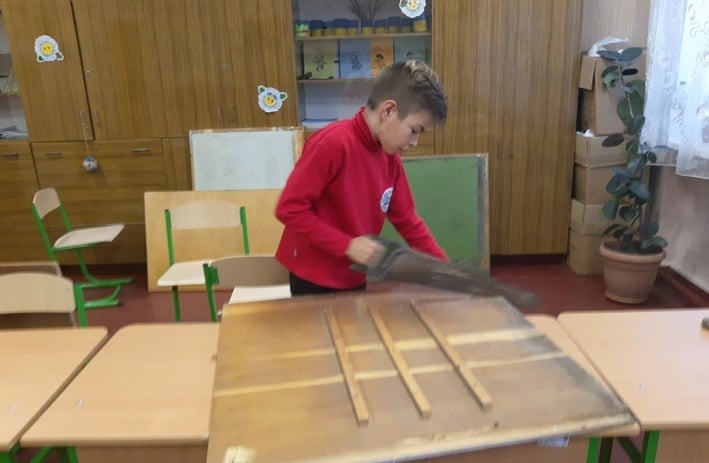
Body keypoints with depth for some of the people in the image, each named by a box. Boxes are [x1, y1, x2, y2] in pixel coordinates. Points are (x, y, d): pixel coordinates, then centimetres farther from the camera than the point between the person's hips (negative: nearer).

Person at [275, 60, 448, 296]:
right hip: (315, 280, -7)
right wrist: (348, 245, -23)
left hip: (355, 279, 7)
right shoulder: (332, 143, -23)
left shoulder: (391, 158, 1)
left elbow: (407, 220, 6)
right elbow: (289, 208, -23)